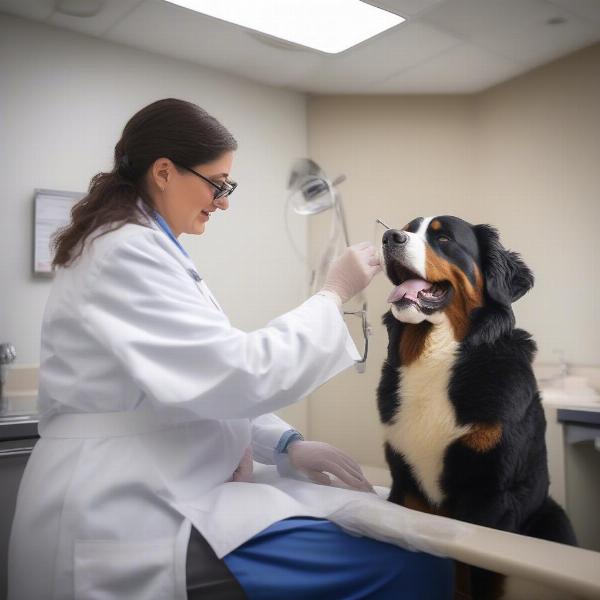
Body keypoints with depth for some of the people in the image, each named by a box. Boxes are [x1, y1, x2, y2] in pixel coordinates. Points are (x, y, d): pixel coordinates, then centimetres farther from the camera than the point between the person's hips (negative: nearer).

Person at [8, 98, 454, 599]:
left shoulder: (139, 248, 15)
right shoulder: (126, 253, -16)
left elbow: (203, 381, 17)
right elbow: (238, 375, -22)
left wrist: (285, 444, 5)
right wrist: (333, 295, -9)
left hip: (152, 500, 10)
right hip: (128, 525, -10)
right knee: (410, 560, -19)